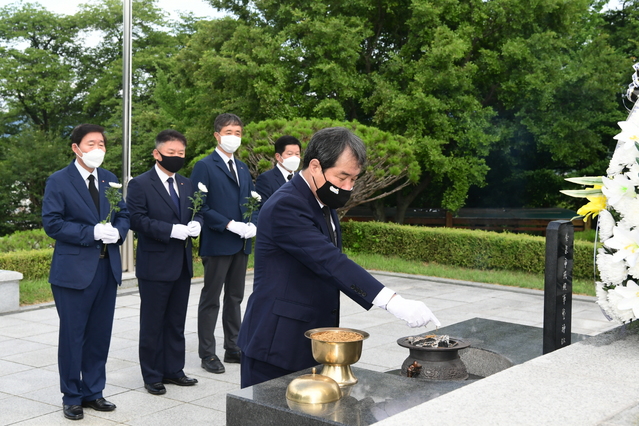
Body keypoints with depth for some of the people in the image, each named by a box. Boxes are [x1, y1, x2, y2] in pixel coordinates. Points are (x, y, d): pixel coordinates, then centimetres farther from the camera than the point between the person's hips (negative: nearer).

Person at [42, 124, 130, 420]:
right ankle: (71, 397, 17)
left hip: (107, 268, 5)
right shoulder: (59, 181, -5)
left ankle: (93, 392, 25)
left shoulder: (110, 180, 12)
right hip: (74, 270, -5)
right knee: (72, 336, 4)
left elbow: (124, 215, 14)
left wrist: (118, 231, -9)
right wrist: (91, 233, -19)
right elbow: (51, 223, -12)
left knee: (100, 335, 12)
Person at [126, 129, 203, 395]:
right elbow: (137, 220, -17)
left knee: (176, 322, 15)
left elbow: (195, 212, 16)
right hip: (155, 265, -7)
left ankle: (174, 370, 27)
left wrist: (195, 224, -8)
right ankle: (152, 376, 15)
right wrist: (171, 230, -24)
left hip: (182, 264, 7)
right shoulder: (140, 184, -8)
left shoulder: (186, 184, 14)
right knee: (152, 324, 4)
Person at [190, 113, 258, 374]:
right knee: (211, 300, 1)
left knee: (235, 298, 14)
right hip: (217, 243, -7)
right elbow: (200, 206, -13)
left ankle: (233, 349, 24)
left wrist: (252, 224, -3)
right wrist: (230, 225, -19)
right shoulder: (204, 166, -7)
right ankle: (207, 354, 9)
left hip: (242, 244, 7)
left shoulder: (243, 168, 16)